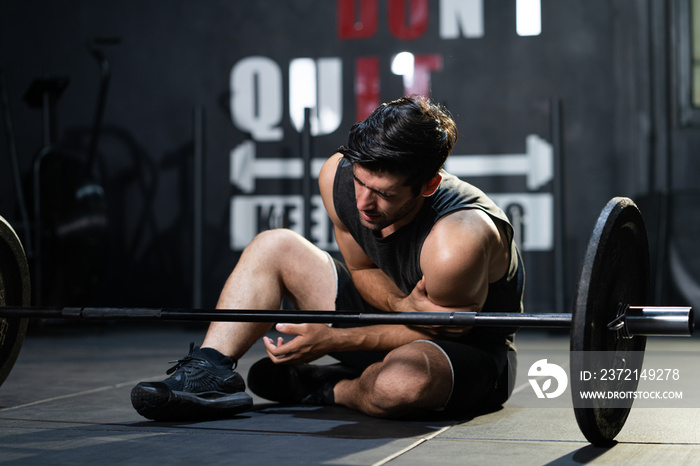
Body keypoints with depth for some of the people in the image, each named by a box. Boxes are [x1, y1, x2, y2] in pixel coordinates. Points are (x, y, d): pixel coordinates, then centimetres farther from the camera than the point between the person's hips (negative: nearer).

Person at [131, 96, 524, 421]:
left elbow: (443, 331, -22)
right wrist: (401, 304, -26)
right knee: (274, 247, -2)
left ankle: (326, 388, -8)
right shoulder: (338, 176, -16)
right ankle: (209, 372, -16)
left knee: (400, 382, -43)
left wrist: (332, 339, -27)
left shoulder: (457, 242, -38)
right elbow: (362, 269, -2)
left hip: (472, 351, -6)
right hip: (397, 319, 6)